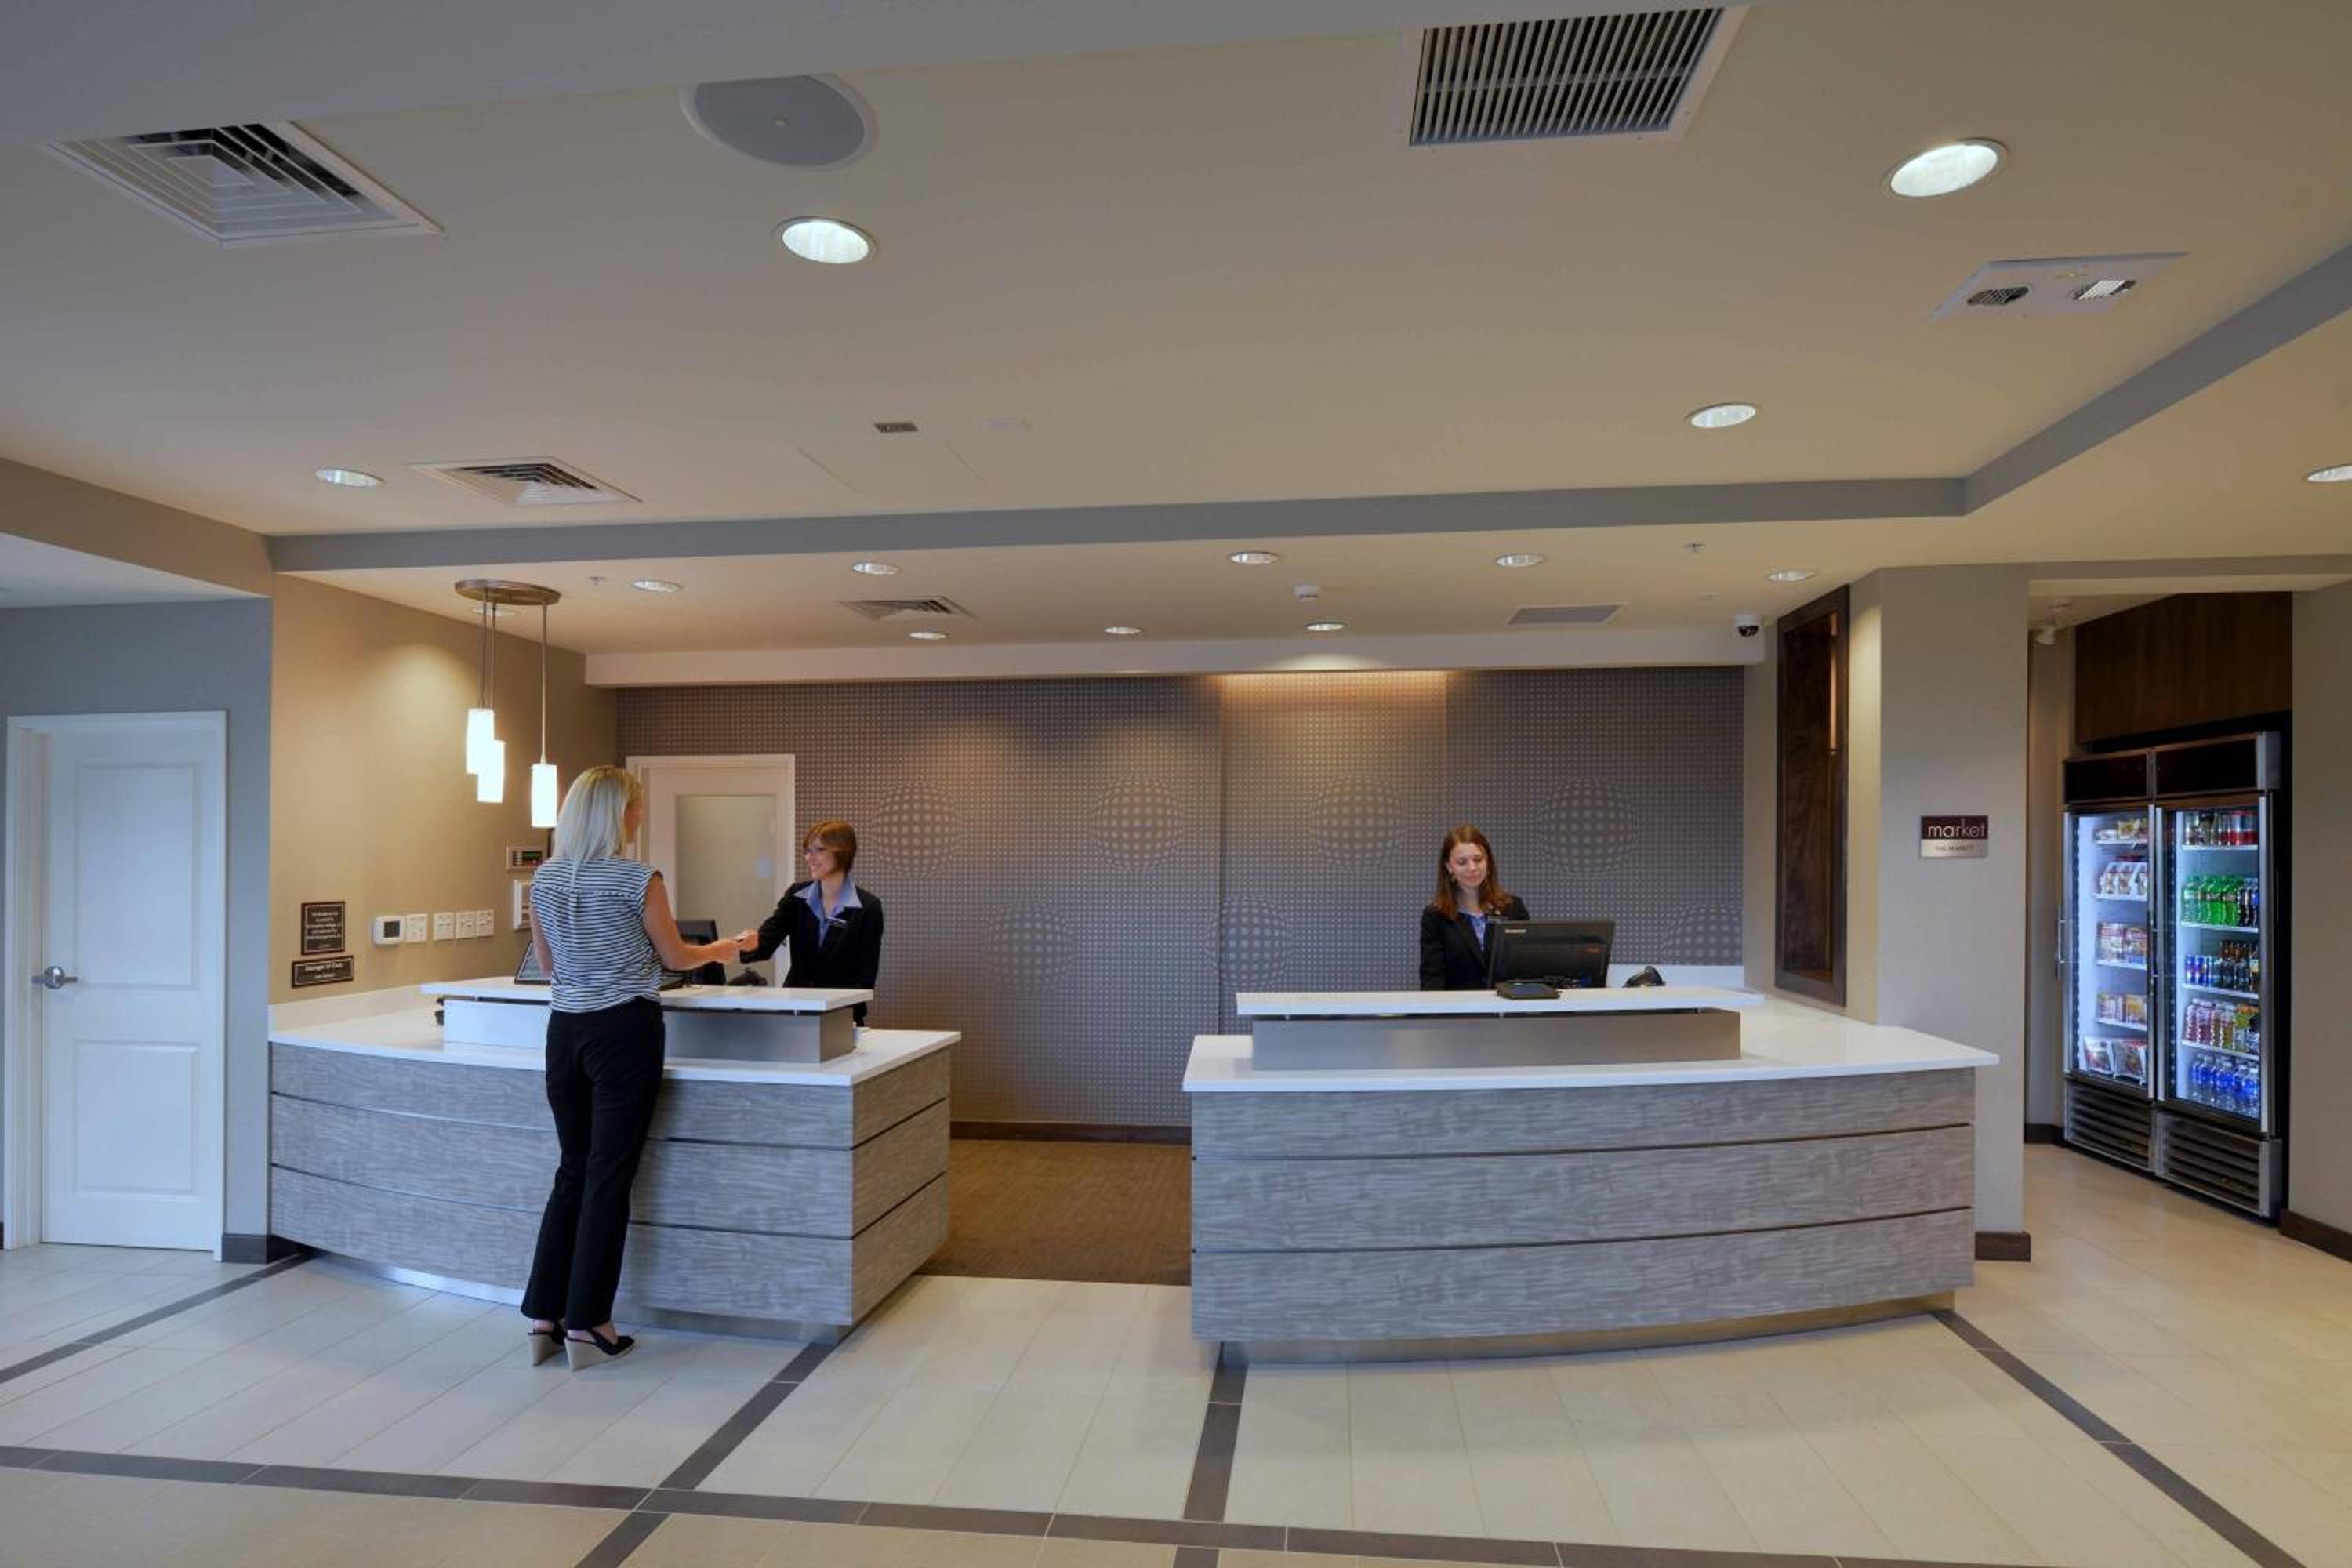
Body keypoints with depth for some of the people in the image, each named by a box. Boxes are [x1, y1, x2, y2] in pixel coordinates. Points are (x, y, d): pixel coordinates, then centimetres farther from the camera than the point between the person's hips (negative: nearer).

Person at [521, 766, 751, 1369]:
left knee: (573, 1171, 16)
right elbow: (674, 956, 0)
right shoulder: (637, 879, -11)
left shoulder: (544, 880, 5)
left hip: (566, 1030, 6)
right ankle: (586, 1323, 11)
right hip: (624, 1031, -6)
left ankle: (545, 1317, 19)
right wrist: (725, 947, 19)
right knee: (609, 1176, 3)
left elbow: (549, 966, 16)